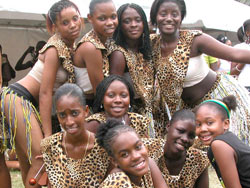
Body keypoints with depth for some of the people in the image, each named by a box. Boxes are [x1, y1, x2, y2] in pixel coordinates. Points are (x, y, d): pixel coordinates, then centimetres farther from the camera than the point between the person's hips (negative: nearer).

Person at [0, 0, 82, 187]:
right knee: (42, 157, -16)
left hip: (27, 102, 9)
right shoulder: (55, 48, -16)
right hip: (18, 99, -9)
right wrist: (48, 133, -20)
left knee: (28, 164, 11)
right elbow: (45, 92, -19)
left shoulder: (70, 47, 8)